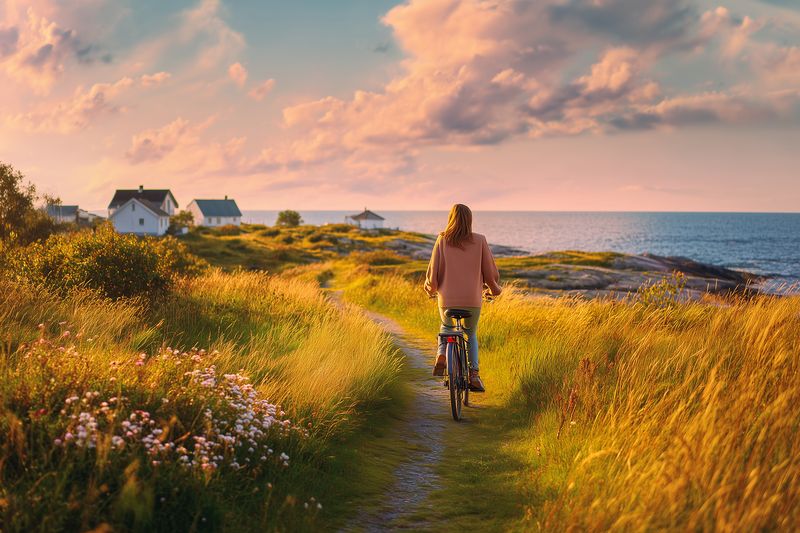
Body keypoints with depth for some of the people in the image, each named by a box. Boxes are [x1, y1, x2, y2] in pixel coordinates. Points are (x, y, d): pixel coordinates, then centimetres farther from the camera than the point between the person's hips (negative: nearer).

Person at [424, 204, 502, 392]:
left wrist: (430, 289, 20)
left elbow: (433, 270, -1)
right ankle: (474, 374, 7)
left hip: (447, 299, 0)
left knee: (446, 328, 30)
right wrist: (494, 289, 22)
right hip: (473, 299, 0)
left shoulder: (442, 240, -2)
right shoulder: (479, 241, -2)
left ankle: (441, 356, 3)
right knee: (471, 335, 23)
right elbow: (490, 269, 2)